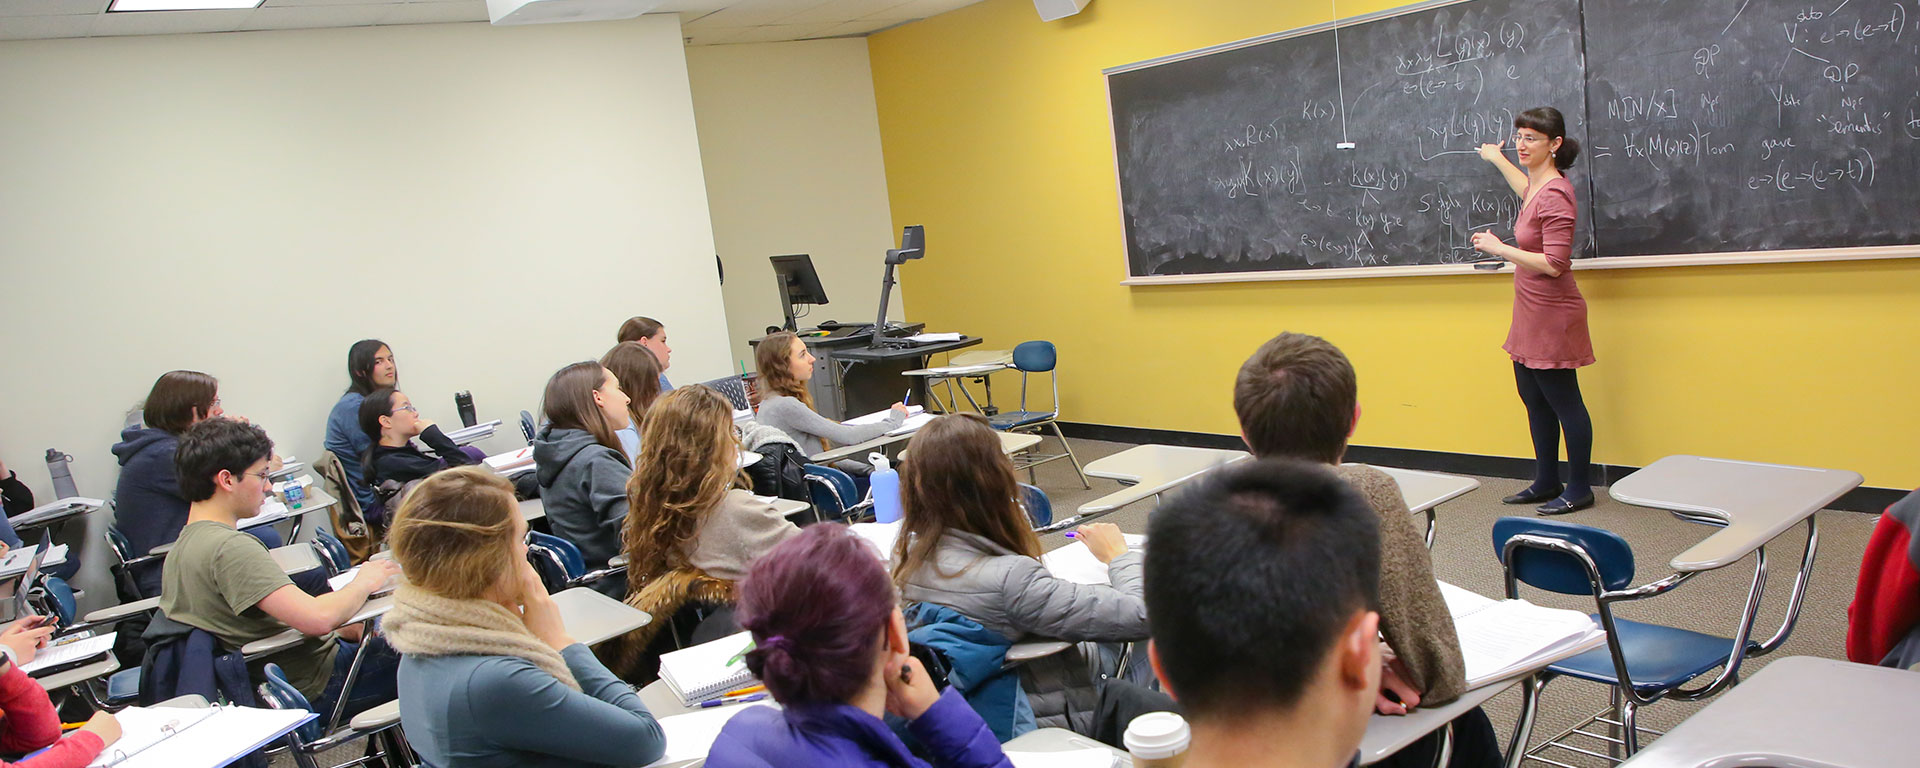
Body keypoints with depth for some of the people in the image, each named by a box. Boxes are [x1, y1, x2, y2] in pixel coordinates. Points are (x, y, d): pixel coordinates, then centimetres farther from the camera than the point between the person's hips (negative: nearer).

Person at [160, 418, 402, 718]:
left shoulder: (181, 545, 6)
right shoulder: (231, 548, -25)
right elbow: (317, 618, -33)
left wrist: (341, 630, 10)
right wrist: (364, 583, -13)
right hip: (313, 687, -10)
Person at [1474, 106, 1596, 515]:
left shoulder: (1555, 195, -21)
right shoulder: (1537, 186, 8)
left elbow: (1553, 264, -25)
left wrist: (1499, 249, -18)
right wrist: (1497, 159, 49)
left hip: (1552, 314, -10)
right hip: (1531, 312, 11)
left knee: (1563, 401, 0)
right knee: (1533, 400, 17)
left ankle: (1580, 489, 12)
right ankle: (1546, 482, 28)